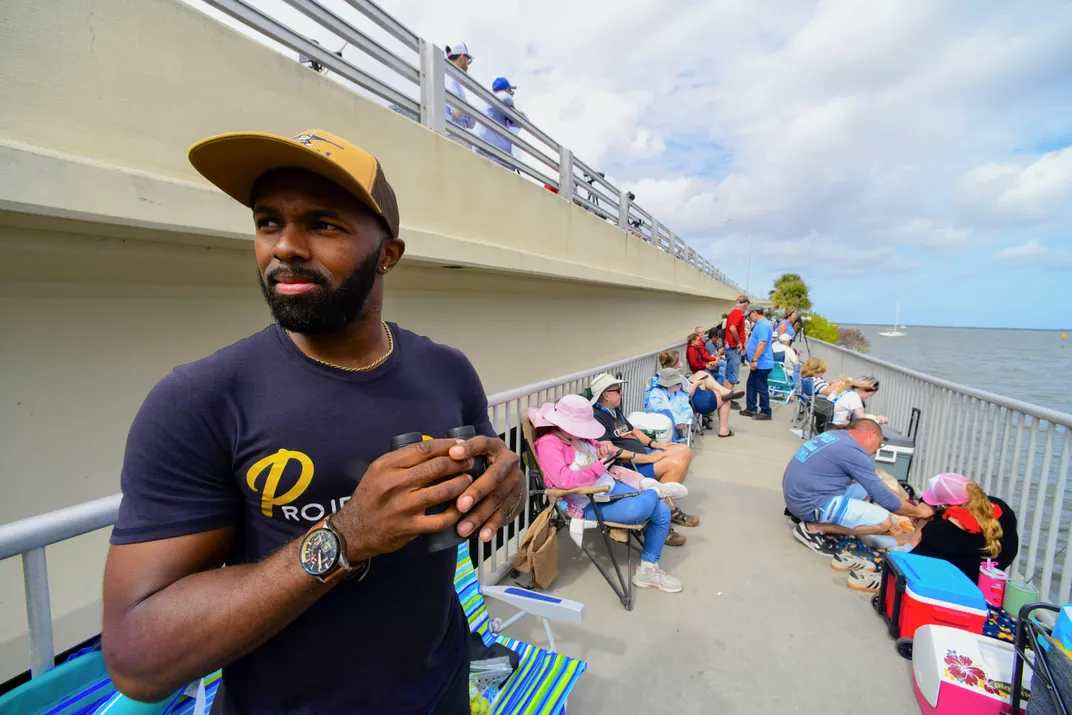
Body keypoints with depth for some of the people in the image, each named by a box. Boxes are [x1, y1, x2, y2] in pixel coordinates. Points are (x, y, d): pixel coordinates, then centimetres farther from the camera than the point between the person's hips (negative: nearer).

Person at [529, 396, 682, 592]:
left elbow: (598, 451, 23)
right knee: (641, 508, -31)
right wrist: (599, 468, -19)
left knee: (662, 512, 2)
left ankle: (648, 569, 16)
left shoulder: (578, 435, 7)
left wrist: (607, 450, -4)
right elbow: (564, 481, -30)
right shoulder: (548, 444, -18)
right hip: (588, 504, -9)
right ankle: (654, 490, 8)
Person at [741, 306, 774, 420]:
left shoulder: (763, 325, -19)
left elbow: (762, 344, -27)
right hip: (758, 363, 11)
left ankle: (765, 412, 8)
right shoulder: (760, 324, 15)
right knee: (752, 385, 15)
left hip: (762, 363, -11)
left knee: (761, 388, -2)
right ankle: (751, 409, 22)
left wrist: (754, 360, -27)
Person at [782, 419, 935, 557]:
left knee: (865, 490, 19)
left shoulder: (835, 435, 12)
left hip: (799, 494, 9)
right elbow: (883, 497, -8)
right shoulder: (853, 451, -15)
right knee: (883, 521, -8)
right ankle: (813, 528, -5)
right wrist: (917, 512, 11)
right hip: (809, 503, -9)